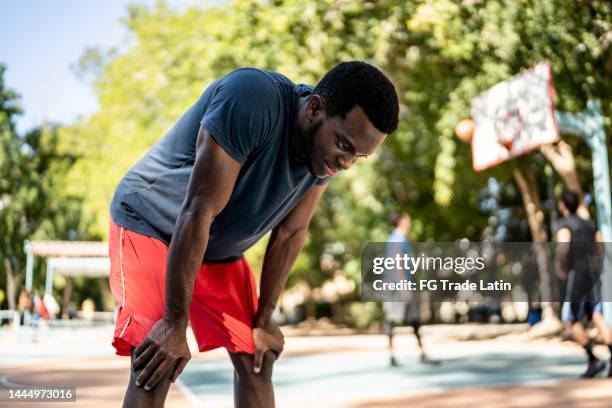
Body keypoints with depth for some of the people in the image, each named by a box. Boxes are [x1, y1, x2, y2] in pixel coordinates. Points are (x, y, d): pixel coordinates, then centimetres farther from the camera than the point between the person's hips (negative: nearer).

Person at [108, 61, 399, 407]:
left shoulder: (328, 148, -12)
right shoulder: (251, 101, -35)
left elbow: (290, 233, -2)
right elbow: (198, 212, -33)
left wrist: (264, 320, 2)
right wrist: (175, 323, -28)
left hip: (221, 249, 7)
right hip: (150, 225, -7)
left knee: (256, 360, 4)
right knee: (156, 367, -20)